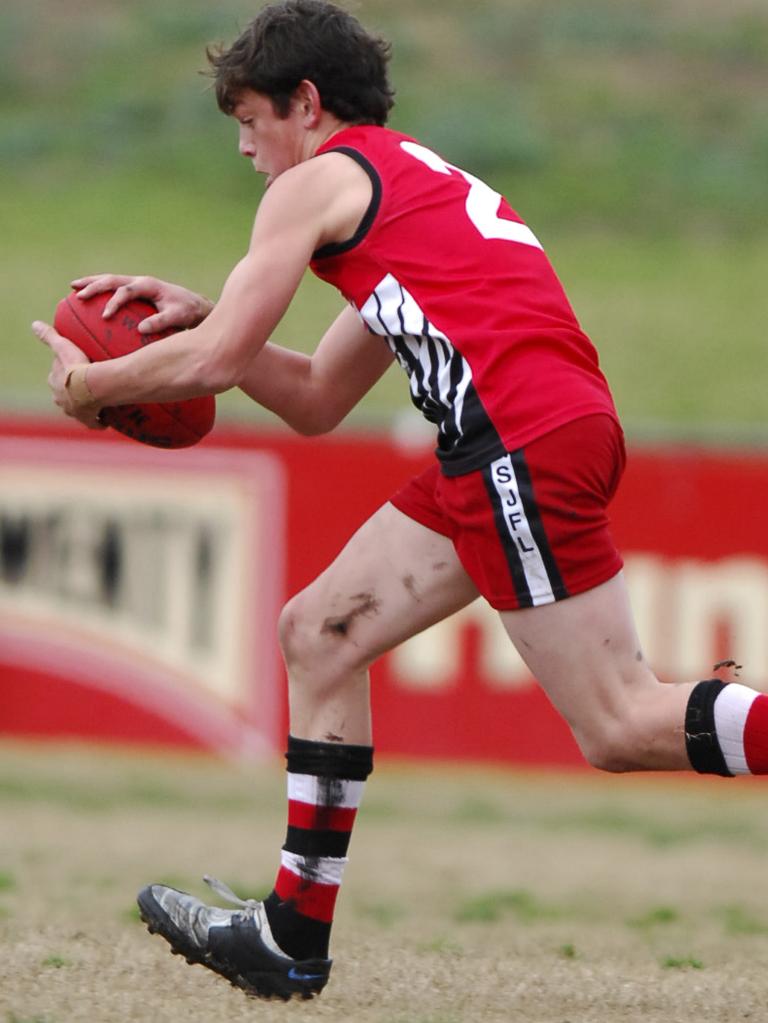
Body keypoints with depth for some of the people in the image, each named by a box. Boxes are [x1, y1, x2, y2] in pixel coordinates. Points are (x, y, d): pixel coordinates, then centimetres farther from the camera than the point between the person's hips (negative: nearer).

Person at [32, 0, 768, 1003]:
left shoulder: (320, 180, 4)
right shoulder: (417, 186, 31)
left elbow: (211, 366, -1)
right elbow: (316, 403, 33)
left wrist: (88, 384, 16)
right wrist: (199, 315, 26)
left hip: (521, 440, -10)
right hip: (502, 454, 10)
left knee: (622, 726, -12)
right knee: (319, 632, 15)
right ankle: (292, 938, 17)